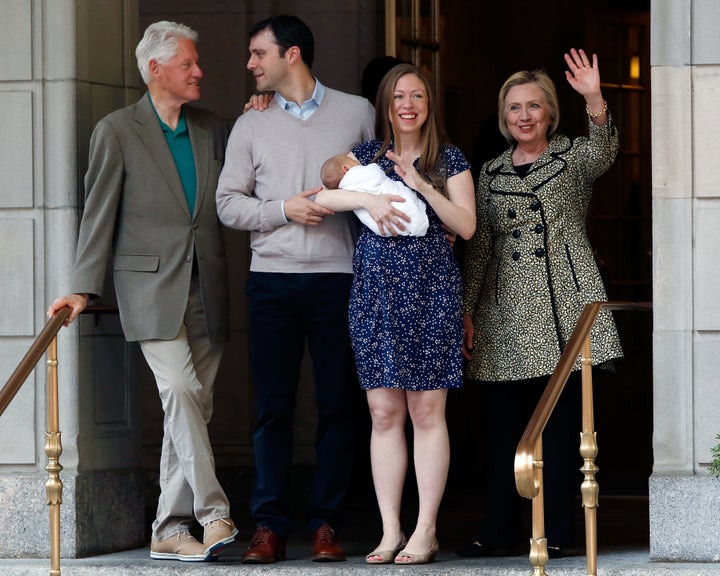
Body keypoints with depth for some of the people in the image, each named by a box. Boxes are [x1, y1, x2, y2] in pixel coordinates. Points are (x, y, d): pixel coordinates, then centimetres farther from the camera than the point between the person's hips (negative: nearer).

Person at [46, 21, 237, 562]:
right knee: (180, 392, -19)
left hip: (206, 289, 5)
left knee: (193, 406, 4)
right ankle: (213, 512, -20)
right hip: (153, 289, -5)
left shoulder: (213, 129, 14)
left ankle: (170, 530, 8)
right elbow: (99, 214, 0)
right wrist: (84, 289, -5)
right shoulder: (117, 131, 1)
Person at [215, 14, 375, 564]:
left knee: (337, 405, 0)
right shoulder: (251, 124, 11)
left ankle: (327, 524, 5)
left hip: (338, 277, -1)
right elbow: (229, 203, 7)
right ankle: (270, 526, 2)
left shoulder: (357, 112, 8)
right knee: (273, 405, -1)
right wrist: (285, 210, -7)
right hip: (272, 277, 1)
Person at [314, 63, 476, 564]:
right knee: (384, 413, 1)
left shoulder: (449, 160, 8)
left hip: (430, 291, -2)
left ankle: (426, 531, 0)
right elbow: (320, 195, 1)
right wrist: (367, 198, -13)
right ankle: (391, 531, 5)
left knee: (427, 411, -3)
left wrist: (422, 186, -10)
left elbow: (466, 226, -1)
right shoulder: (366, 156, 12)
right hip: (375, 291, 2)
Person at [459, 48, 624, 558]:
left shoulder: (573, 157, 5)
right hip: (505, 315, 3)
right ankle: (500, 530, 9)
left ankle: (557, 531, 2)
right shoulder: (491, 173, 14)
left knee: (560, 423, -3)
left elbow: (604, 152, -19)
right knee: (501, 425, 2)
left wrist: (595, 101, -38)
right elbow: (479, 245, 15)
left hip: (563, 307, -3)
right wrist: (467, 311, 8)